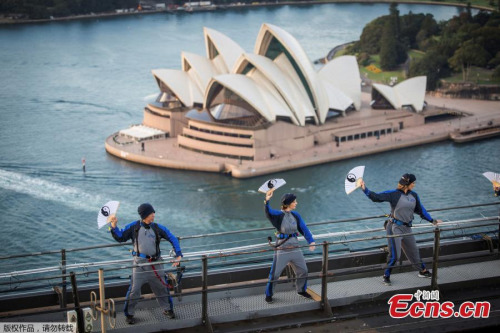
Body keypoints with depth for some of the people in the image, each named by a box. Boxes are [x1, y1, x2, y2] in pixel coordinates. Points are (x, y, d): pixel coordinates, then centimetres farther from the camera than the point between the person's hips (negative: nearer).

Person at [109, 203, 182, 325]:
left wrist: (178, 255, -2)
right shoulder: (133, 227, -1)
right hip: (140, 263, -2)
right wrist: (114, 226, -15)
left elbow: (173, 239, 6)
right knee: (134, 289, -2)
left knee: (161, 287, 11)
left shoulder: (158, 228, 1)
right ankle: (129, 314, 13)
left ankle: (167, 309, 31)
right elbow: (120, 237, 2)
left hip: (155, 263, 2)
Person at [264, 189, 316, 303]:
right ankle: (268, 295, 20)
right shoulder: (278, 215, -12)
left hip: (295, 249, 5)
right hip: (282, 250, -5)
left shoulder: (295, 215, 4)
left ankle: (301, 290, 39)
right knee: (275, 274, 2)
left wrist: (311, 241, -15)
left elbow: (304, 228, 1)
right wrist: (267, 201, -52)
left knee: (303, 271, 15)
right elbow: (268, 212, -32)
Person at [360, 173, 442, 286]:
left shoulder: (414, 196, 4)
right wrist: (365, 189, -30)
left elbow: (420, 210, 16)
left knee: (413, 252, 18)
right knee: (394, 255, -7)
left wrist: (432, 221, 22)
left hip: (407, 228, 6)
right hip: (395, 227, -6)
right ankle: (386, 276, 10)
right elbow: (377, 197, -17)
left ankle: (423, 271, 37)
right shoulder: (394, 194, -13)